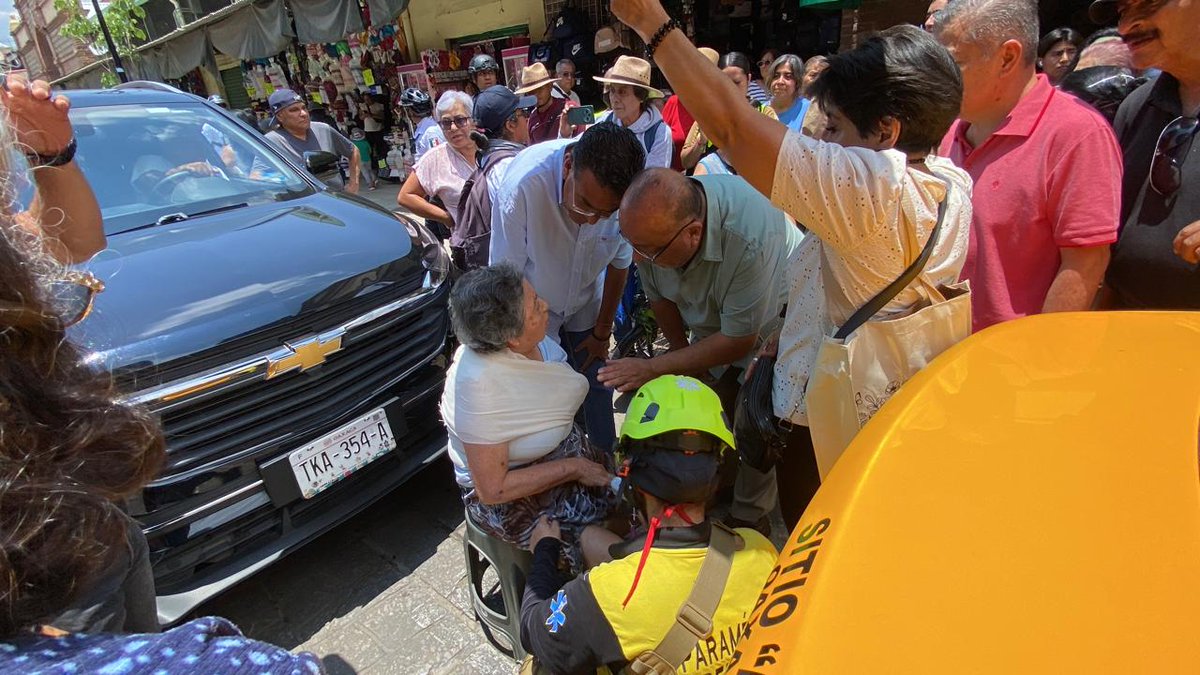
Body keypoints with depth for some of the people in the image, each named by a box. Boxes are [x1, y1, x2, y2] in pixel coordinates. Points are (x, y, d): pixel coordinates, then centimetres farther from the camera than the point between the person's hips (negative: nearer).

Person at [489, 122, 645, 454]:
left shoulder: (625, 189, -26)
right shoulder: (523, 182, -36)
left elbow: (619, 261, -6)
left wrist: (602, 331, 4)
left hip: (586, 307, 3)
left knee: (597, 387, 10)